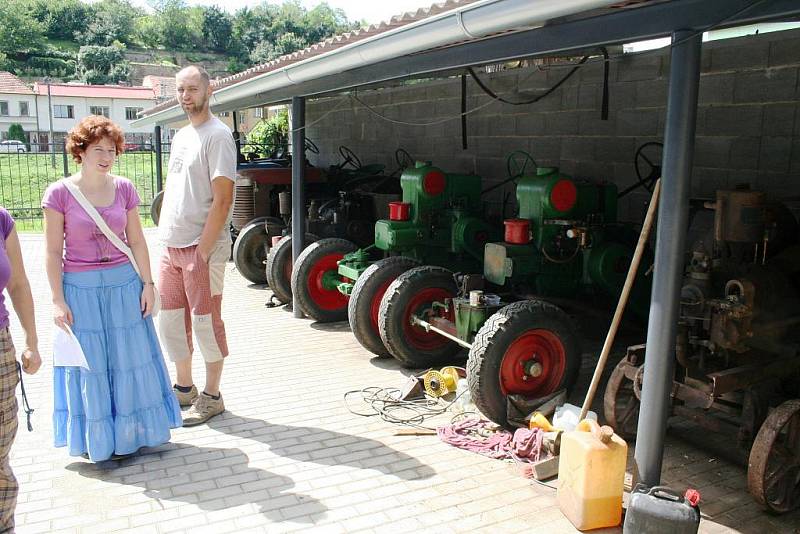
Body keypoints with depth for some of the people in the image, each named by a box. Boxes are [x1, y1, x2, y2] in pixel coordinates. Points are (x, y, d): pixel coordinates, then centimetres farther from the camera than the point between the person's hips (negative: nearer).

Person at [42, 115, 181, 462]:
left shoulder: (124, 189, 1)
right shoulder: (59, 193, -7)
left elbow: (137, 242, 5)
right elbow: (53, 252, -5)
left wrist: (147, 283, 1)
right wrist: (58, 300, -8)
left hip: (123, 284, 3)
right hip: (80, 288, -2)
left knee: (130, 361, 11)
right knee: (90, 365, 9)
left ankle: (134, 429, 28)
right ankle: (96, 439, 26)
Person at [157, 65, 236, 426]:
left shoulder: (217, 135, -10)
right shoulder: (180, 136, 16)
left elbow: (222, 199, -17)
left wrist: (202, 250, -18)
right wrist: (165, 236, 12)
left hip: (202, 248, -9)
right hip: (171, 247, 9)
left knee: (205, 322, 0)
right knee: (169, 319, 15)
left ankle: (211, 397, 14)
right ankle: (184, 387, 30)